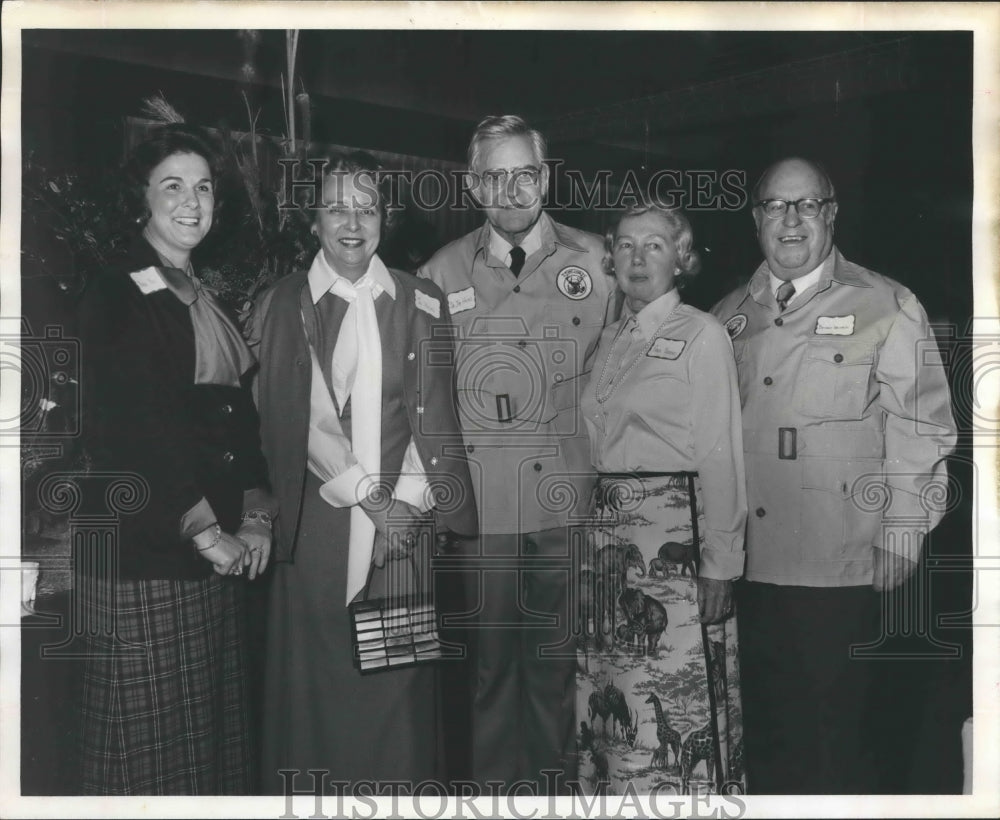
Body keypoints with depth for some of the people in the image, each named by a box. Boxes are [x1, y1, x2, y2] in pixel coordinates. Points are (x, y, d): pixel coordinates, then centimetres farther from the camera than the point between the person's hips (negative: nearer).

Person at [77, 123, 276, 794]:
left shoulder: (211, 302, 17)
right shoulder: (116, 298, -6)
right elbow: (136, 429, -14)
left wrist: (256, 514, 1)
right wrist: (208, 532, -13)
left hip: (220, 557, 7)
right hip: (143, 557, -7)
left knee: (221, 733, 11)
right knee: (152, 746, 0)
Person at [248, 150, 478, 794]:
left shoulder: (422, 305, 9)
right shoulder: (281, 308, 4)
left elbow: (437, 413, 4)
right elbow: (295, 419, -3)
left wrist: (409, 499, -8)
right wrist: (366, 494, -10)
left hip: (405, 520, 1)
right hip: (317, 518, -1)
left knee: (401, 680, 3)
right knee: (316, 679, 2)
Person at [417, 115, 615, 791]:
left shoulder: (596, 262, 3)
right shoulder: (442, 274, 4)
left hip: (569, 500, 0)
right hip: (480, 500, 0)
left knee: (559, 657, 8)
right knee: (491, 655, 8)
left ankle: (558, 780, 25)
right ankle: (496, 782, 24)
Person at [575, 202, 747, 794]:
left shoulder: (702, 335, -3)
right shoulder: (611, 339, 15)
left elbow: (722, 457, -8)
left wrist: (720, 566, -13)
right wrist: (593, 533, 5)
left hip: (674, 532, -6)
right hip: (609, 538, 6)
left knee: (679, 698, -4)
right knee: (610, 699, 9)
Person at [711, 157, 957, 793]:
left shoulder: (887, 308, 0)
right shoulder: (729, 317, 13)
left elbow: (919, 427, -3)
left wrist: (902, 534, -8)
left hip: (838, 569, -4)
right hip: (744, 564, 4)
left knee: (835, 730, 4)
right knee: (765, 728, 12)